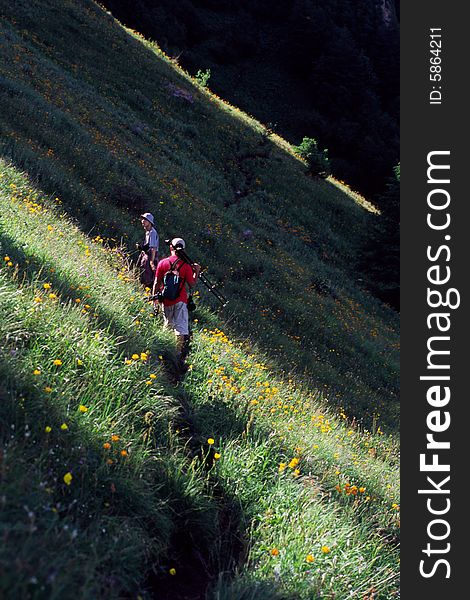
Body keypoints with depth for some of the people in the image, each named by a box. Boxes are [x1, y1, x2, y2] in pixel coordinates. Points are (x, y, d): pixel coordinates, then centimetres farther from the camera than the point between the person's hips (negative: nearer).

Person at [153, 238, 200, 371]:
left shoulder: (162, 263, -3)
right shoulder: (186, 265, -7)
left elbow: (156, 284, 0)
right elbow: (192, 285, -1)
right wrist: (196, 272, 12)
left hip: (166, 301, 3)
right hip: (180, 301, -2)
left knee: (168, 326, 21)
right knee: (182, 330, -3)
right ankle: (181, 359, -9)